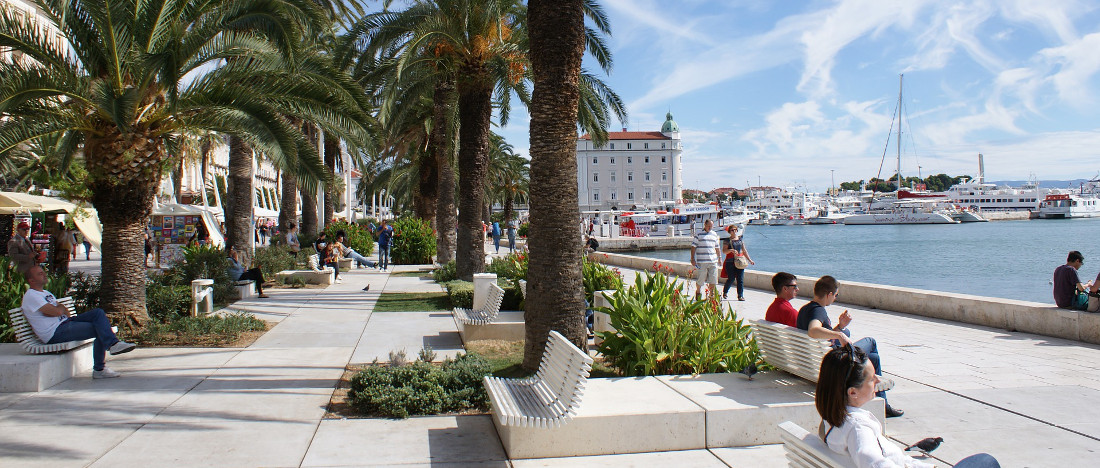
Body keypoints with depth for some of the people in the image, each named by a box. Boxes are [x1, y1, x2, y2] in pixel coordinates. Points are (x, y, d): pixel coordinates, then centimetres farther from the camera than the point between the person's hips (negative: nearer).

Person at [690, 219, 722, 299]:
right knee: (700, 279, 2)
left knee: (713, 279, 1)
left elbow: (717, 247, 23)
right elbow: (693, 246, 0)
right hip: (702, 262, -4)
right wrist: (692, 259, -5)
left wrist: (720, 257, 19)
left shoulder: (714, 234, 16)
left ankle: (711, 294, 13)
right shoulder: (698, 234, 1)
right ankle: (698, 292, 24)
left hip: (713, 260, 4)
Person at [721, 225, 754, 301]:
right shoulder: (728, 240, 2)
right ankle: (724, 292, 22)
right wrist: (731, 250, -23)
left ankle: (740, 296, -1)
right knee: (731, 279, -3)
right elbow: (724, 251, -5)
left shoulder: (740, 240, 14)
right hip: (730, 262, -3)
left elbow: (744, 251, 19)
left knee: (740, 279, -4)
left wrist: (750, 260, 17)